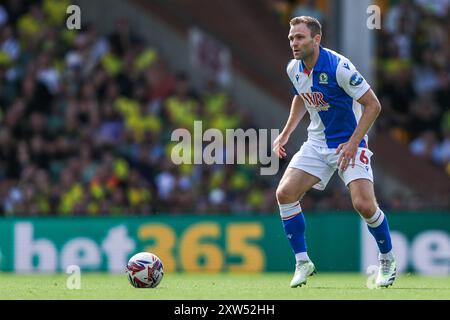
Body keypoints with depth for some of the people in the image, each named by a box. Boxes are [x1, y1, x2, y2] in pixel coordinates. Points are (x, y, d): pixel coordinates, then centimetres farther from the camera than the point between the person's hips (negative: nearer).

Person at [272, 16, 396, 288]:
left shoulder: (339, 66, -22)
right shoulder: (294, 69, -1)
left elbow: (373, 105, -18)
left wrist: (353, 143, -24)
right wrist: (286, 134, 13)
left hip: (349, 143, -6)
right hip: (317, 143, 6)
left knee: (364, 205, -19)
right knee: (285, 193, -11)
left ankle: (388, 260, 8)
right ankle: (303, 262, 3)